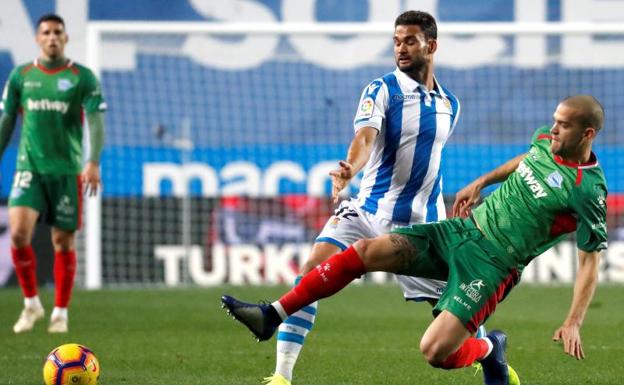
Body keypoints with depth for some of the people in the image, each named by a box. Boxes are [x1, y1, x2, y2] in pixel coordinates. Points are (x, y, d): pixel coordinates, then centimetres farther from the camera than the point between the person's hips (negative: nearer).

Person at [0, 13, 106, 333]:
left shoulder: (82, 77, -1)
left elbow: (96, 121, -6)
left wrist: (93, 162, -20)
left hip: (67, 171, -1)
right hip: (30, 167, 1)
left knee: (63, 241, 2)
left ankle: (60, 313, 14)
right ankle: (31, 303, 3)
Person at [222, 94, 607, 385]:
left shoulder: (588, 191, -17)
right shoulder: (545, 141, 4)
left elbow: (591, 260, -13)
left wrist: (574, 323, -17)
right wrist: (481, 182, 25)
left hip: (491, 263, -7)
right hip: (462, 230, 7)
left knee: (436, 351, -21)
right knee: (365, 251, -8)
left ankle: (489, 349, 15)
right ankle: (271, 316, -3)